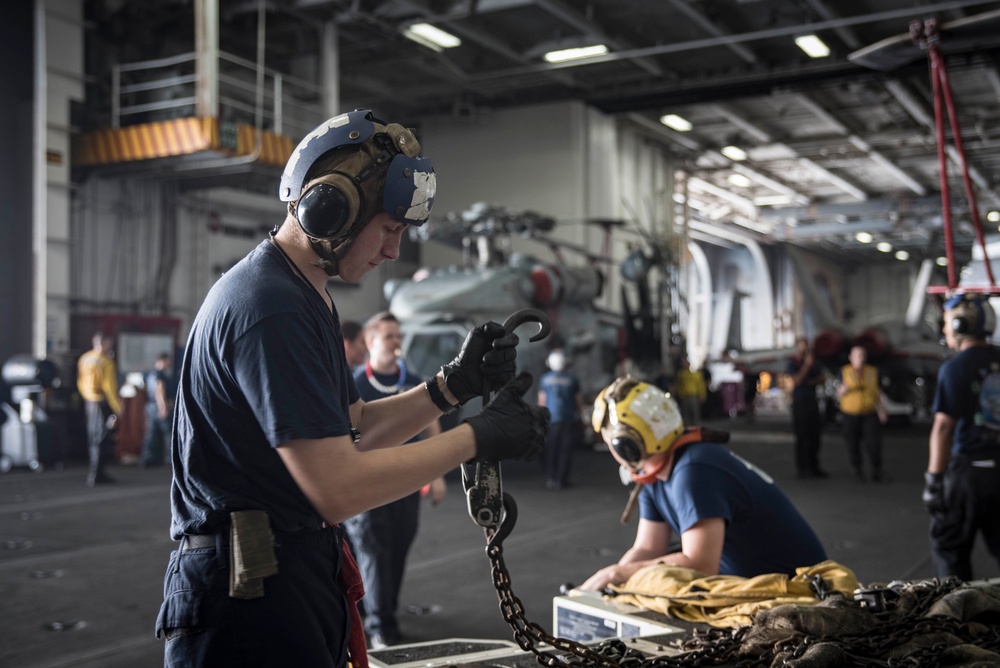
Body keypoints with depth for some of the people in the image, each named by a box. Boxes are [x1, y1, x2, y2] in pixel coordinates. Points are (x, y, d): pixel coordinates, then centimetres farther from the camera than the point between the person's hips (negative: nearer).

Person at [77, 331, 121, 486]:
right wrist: (117, 408, -14)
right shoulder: (106, 362, -15)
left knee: (93, 438, 14)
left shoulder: (84, 359, 9)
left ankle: (96, 472, 20)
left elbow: (81, 382, 14)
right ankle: (96, 473, -5)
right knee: (103, 438, -3)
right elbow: (109, 386, -18)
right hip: (103, 403, -8)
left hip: (89, 402, 8)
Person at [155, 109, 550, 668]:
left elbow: (357, 431, 15)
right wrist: (479, 438, -17)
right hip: (251, 598, -10)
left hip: (300, 579, 10)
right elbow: (337, 488, -25)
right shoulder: (271, 308, -22)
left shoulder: (305, 298, 13)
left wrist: (455, 385, 1)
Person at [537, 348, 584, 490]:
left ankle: (550, 479, 7)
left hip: (551, 420, 1)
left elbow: (541, 400, 3)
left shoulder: (544, 379, 0)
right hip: (569, 420, -1)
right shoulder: (572, 379, -2)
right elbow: (579, 401, 3)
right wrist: (580, 414, 17)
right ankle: (561, 480, 2)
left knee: (551, 451, 9)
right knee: (565, 451, 4)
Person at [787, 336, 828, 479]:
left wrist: (811, 382, -6)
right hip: (800, 401, -6)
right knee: (802, 436, -5)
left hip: (812, 401, 6)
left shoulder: (813, 362, 14)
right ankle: (802, 468, -1)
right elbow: (797, 380, -16)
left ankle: (813, 467, 13)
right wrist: (807, 364, -14)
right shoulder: (792, 363, -3)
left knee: (815, 435, 6)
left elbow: (823, 378, 12)